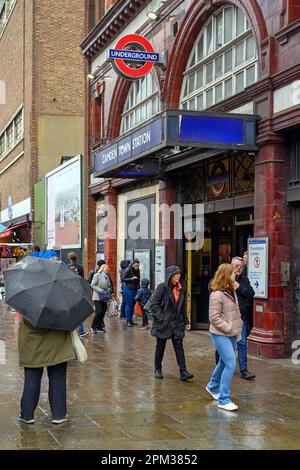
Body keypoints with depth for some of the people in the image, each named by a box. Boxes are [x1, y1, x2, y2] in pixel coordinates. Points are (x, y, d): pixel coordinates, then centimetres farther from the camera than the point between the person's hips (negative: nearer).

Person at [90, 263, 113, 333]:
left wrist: (109, 292, 2)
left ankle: (99, 327, 16)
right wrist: (100, 291, -18)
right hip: (97, 297, -7)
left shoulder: (107, 276, 12)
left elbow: (109, 286, 22)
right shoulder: (97, 275, -7)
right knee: (99, 312, -12)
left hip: (104, 298, 7)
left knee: (103, 312, 6)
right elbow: (92, 285, -11)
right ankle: (93, 327, 2)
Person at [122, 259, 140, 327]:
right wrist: (131, 278, -20)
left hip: (135, 290, 6)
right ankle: (128, 321, 0)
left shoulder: (137, 270, 8)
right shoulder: (127, 270, -11)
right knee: (128, 305, -4)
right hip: (128, 289, -6)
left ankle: (131, 320, 17)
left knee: (133, 305, 9)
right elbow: (123, 279, -12)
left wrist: (138, 287, 13)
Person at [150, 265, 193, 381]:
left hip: (177, 322, 4)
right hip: (163, 322, -3)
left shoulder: (182, 288, 6)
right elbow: (154, 304, -10)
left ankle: (183, 372, -6)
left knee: (179, 346, -3)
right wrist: (160, 318, -16)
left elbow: (183, 307, 13)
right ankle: (157, 369, 23)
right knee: (160, 346, 9)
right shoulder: (162, 287, -10)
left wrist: (186, 322, 11)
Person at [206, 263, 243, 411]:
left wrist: (238, 325, 8)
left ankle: (213, 386, 44)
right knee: (230, 364, -12)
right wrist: (229, 328, -17)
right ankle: (224, 399, -4)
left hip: (232, 334, 9)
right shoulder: (217, 295, -19)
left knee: (224, 362, 21)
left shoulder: (232, 291, 8)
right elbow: (214, 317, -19)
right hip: (220, 334, -9)